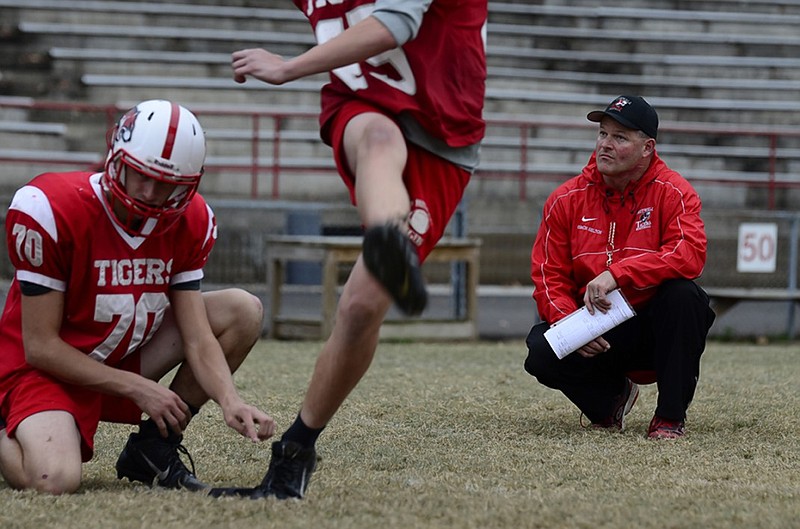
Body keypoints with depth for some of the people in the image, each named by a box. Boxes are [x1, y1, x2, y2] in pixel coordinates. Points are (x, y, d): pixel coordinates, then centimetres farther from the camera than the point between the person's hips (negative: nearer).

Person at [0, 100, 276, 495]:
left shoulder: (190, 222, -8)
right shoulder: (54, 210, -25)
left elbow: (197, 338, -8)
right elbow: (40, 346, -22)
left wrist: (231, 402, -28)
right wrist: (137, 388, -20)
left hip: (122, 358, 6)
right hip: (44, 369, -6)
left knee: (242, 312, -6)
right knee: (55, 480, -34)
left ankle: (153, 448, 0)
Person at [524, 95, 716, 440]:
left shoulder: (671, 192, -7)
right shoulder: (566, 199, 0)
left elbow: (690, 253, -25)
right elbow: (548, 278, -1)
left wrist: (616, 274, -34)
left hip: (656, 328, -2)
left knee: (682, 292, -33)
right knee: (542, 351, -27)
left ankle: (671, 416, -16)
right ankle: (610, 397, 8)